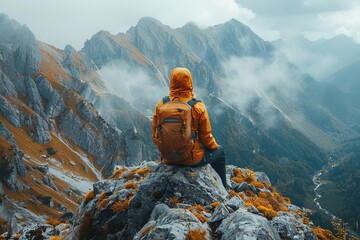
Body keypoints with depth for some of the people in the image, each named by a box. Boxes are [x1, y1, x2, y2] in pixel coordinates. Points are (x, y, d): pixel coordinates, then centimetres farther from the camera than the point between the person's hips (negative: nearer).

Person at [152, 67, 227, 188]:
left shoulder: (161, 105, -8)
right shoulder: (198, 107, -18)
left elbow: (155, 135, 1)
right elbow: (206, 137, -10)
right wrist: (214, 146, 13)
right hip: (193, 159, -4)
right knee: (219, 152, 27)